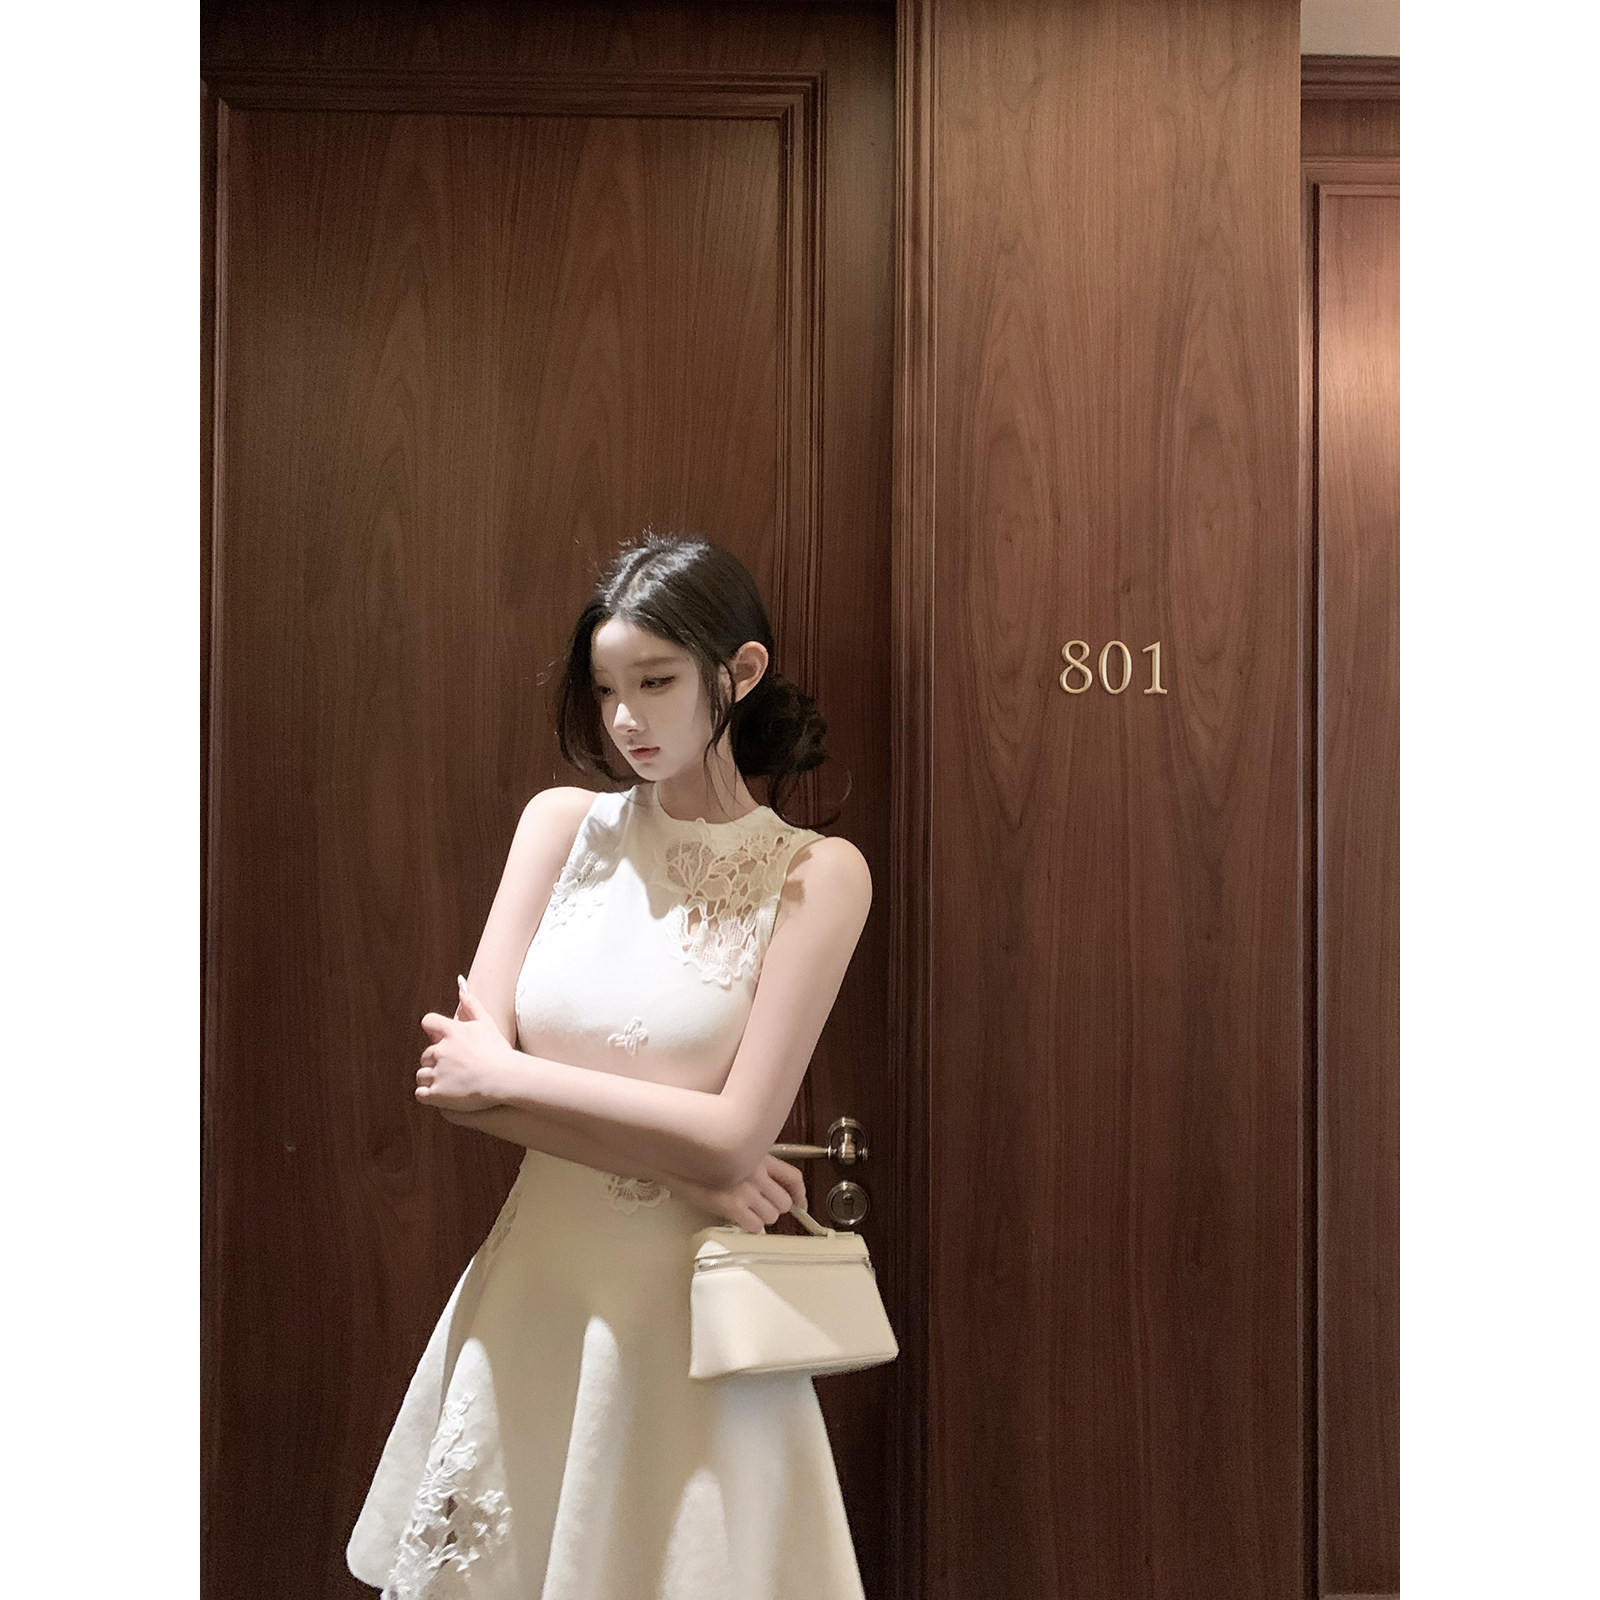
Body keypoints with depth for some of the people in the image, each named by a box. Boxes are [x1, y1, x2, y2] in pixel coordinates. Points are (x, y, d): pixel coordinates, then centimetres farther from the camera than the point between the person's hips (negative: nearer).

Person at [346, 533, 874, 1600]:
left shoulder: (815, 873, -8)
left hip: (686, 1306, -3)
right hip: (530, 1287, 4)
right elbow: (462, 1072, -5)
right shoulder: (563, 824, 2)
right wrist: (677, 1158, -13)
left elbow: (736, 1136, -15)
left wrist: (506, 1076, -8)